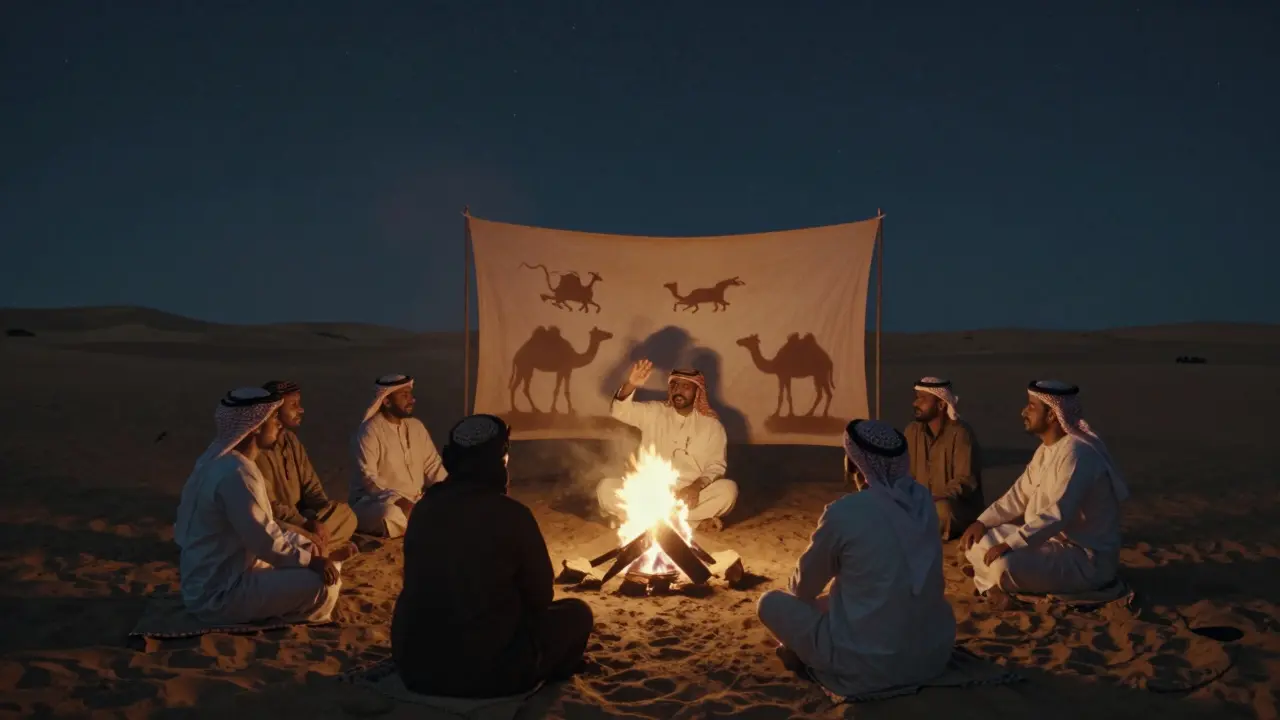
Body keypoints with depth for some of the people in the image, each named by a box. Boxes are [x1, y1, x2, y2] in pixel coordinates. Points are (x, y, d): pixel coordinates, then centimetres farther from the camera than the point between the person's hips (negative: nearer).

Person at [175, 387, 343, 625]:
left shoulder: (221, 458, 7)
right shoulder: (236, 472, -25)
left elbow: (261, 529, 13)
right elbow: (265, 541, -25)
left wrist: (307, 547, 5)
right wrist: (310, 560, -13)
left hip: (211, 580, 10)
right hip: (219, 594, -10)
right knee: (323, 583, -17)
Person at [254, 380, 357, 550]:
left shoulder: (291, 439, 9)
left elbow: (310, 485, 10)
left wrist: (325, 512, -8)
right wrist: (306, 523, -25)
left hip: (297, 517, 9)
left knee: (346, 514, -7)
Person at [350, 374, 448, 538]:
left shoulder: (416, 426, 8)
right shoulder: (369, 431, -13)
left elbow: (433, 465, 7)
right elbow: (367, 478, -20)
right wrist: (397, 500, -29)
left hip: (416, 500, 5)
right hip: (375, 500, -5)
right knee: (392, 516, -38)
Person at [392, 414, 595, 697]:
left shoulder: (424, 508, 2)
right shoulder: (511, 514, -15)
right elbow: (540, 597, -3)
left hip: (414, 664, 6)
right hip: (487, 671, -6)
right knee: (577, 613, 15)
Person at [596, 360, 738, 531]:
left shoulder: (711, 425, 4)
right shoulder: (653, 412, 7)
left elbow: (716, 466, 0)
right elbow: (619, 411, -6)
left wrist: (697, 486, -20)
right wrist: (630, 385, -26)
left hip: (689, 495, 0)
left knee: (728, 490, -29)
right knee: (606, 488, -24)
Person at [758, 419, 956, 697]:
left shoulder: (844, 513, -18)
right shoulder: (923, 500, -1)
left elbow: (803, 587, 0)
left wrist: (795, 592, 23)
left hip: (869, 665, -6)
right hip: (936, 652, 6)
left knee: (771, 602, 9)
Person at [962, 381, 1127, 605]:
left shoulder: (1076, 453, -24)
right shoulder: (1045, 450, 8)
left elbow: (1058, 514, -33)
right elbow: (1019, 495, 11)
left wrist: (1010, 544, -34)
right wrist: (982, 522, -2)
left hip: (1087, 558, -9)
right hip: (1053, 541, 9)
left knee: (1004, 565, -30)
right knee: (977, 541, 2)